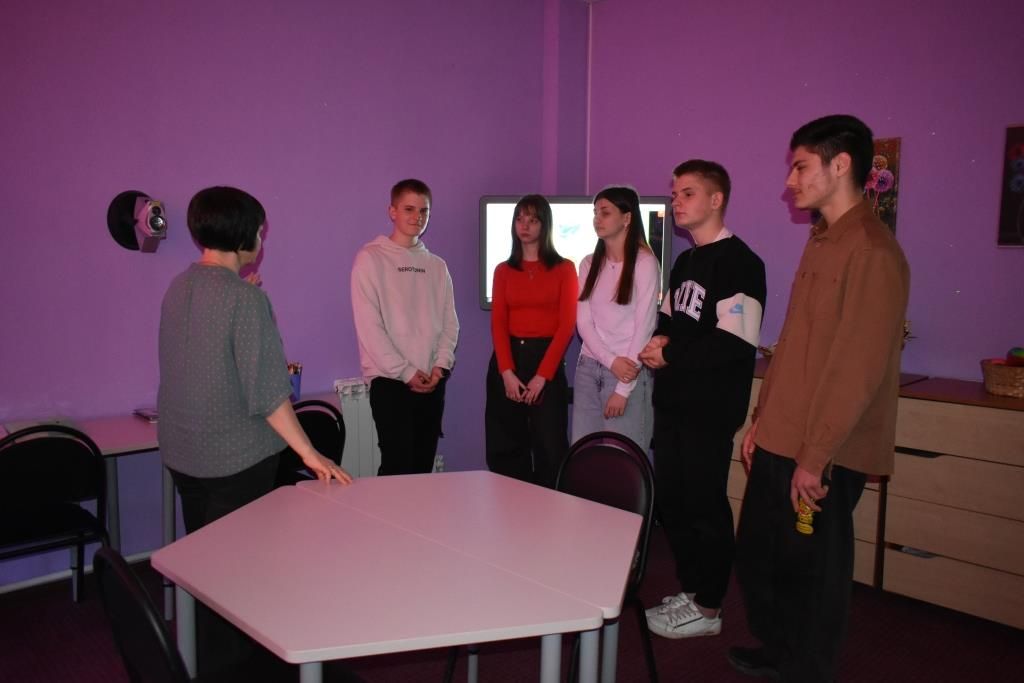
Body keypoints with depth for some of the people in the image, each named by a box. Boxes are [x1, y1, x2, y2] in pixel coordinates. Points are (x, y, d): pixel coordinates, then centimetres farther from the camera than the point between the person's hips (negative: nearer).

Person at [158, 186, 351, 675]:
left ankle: (197, 655, 37)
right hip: (236, 458, -7)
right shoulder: (246, 298, -20)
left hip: (182, 452, 8)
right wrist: (308, 453, -17)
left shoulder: (178, 288, 3)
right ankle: (223, 661, 23)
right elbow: (266, 391, -23)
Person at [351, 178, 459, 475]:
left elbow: (449, 323, 11)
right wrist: (406, 372, -13)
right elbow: (368, 325, -10)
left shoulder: (437, 266, 13)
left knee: (423, 466, 10)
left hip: (432, 382, 5)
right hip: (390, 380, -5)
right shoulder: (371, 258, -3)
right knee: (398, 465, -7)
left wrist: (441, 365, -6)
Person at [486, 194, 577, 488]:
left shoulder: (564, 269, 2)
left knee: (550, 447, -2)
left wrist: (542, 375, -12)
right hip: (507, 362, 3)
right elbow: (498, 324, 1)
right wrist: (507, 372, -13)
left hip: (547, 361, -2)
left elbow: (566, 325, -4)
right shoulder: (503, 271, 10)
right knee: (506, 447, 6)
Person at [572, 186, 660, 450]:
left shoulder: (644, 263, -7)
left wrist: (623, 389, -12)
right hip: (588, 368, 5)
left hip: (628, 372, -5)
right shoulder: (589, 264, 10)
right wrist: (611, 361, -12)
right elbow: (583, 321, 4)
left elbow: (644, 327, -11)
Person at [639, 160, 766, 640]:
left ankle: (707, 609, 17)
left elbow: (736, 342, -22)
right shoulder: (685, 262, 16)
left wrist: (670, 355, -14)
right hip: (673, 403, 9)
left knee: (704, 505, 1)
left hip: (709, 408, -8)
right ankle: (690, 592, 30)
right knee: (671, 500, 14)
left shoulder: (738, 261, -12)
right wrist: (660, 339, 2)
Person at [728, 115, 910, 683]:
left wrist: (816, 456, -18)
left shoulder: (871, 250, -15)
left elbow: (859, 366, -20)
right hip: (779, 443, 9)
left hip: (821, 456, -9)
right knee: (754, 555, 20)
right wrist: (760, 421, 16)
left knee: (811, 573, 7)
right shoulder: (822, 241, 14)